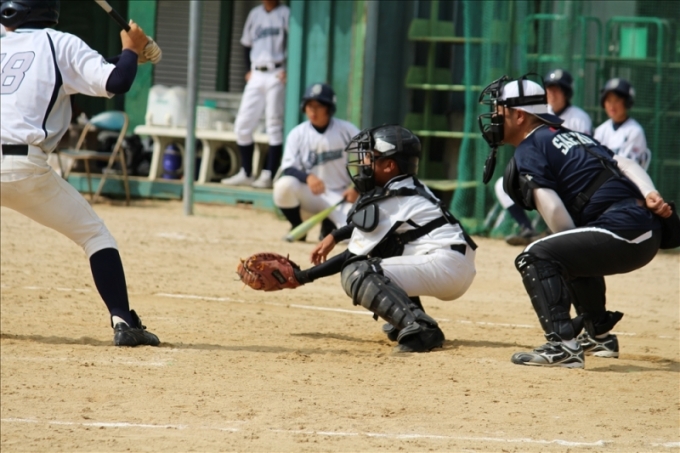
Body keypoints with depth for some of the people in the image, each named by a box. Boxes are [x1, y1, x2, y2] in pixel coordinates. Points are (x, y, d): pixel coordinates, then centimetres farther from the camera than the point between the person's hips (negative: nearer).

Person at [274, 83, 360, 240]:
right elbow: (288, 169, -11)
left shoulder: (346, 130, -4)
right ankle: (297, 228, -4)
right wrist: (307, 177, -32)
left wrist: (357, 188, -13)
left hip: (342, 198, 0)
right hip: (312, 196, 0)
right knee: (284, 185, -32)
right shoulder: (298, 134, -3)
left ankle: (329, 224, 10)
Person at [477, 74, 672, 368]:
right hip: (649, 234, 9)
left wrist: (574, 247, 4)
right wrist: (650, 196, 0)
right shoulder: (575, 136, 26)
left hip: (621, 229, -9)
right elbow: (624, 164, 15)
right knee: (576, 260, 35)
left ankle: (563, 345, -26)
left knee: (536, 258, -13)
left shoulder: (529, 152, -1)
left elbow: (554, 211, -12)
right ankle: (599, 335, 41)